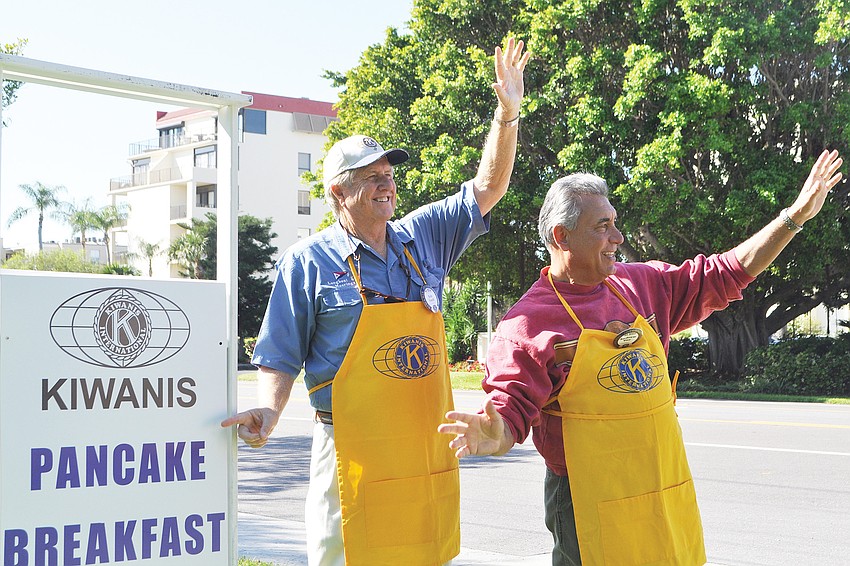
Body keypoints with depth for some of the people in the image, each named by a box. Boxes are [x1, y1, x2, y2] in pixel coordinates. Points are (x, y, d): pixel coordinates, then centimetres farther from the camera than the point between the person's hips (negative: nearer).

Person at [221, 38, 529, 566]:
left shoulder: (423, 237, 11)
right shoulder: (309, 261, -2)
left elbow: (488, 187, 10)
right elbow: (282, 355, -1)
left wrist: (507, 113, -1)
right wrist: (269, 411, -19)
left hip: (431, 449, 5)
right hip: (356, 452, -4)